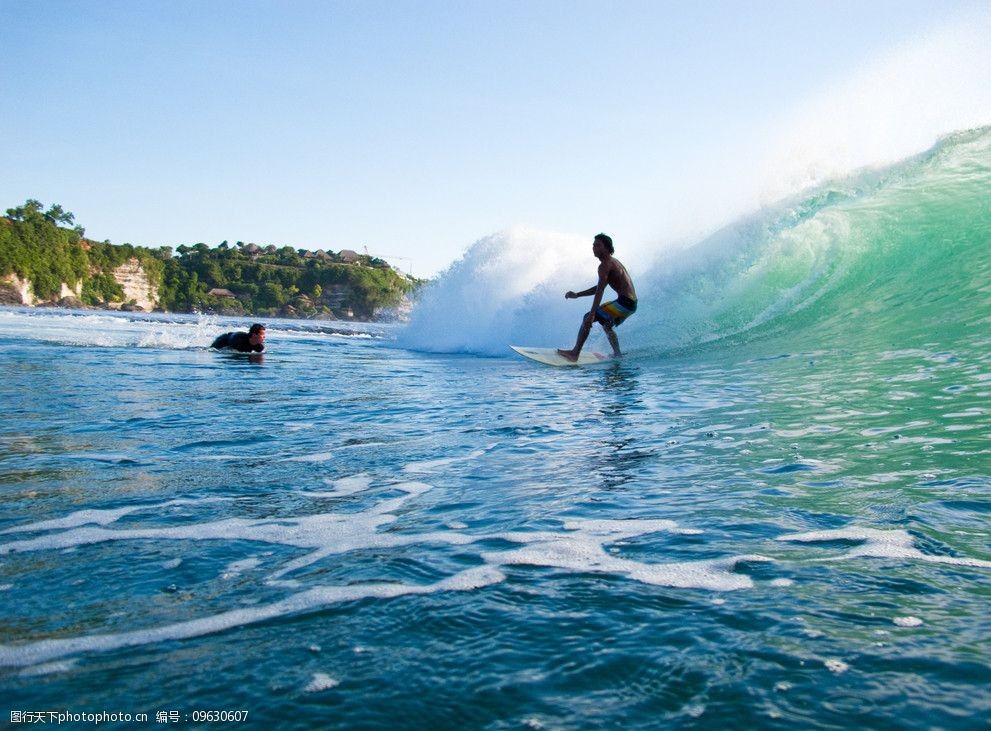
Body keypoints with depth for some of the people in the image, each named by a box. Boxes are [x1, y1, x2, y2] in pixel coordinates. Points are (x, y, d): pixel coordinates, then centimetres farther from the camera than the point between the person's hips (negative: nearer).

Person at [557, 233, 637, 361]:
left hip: (624, 303, -10)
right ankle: (617, 354, 33)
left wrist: (592, 314, -29)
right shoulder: (612, 262, 21)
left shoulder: (605, 265, -11)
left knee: (588, 318, -11)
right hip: (631, 303, 10)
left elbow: (600, 291, -22)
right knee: (606, 324, 31)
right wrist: (577, 295, 22)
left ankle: (575, 353, -15)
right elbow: (599, 287, 26)